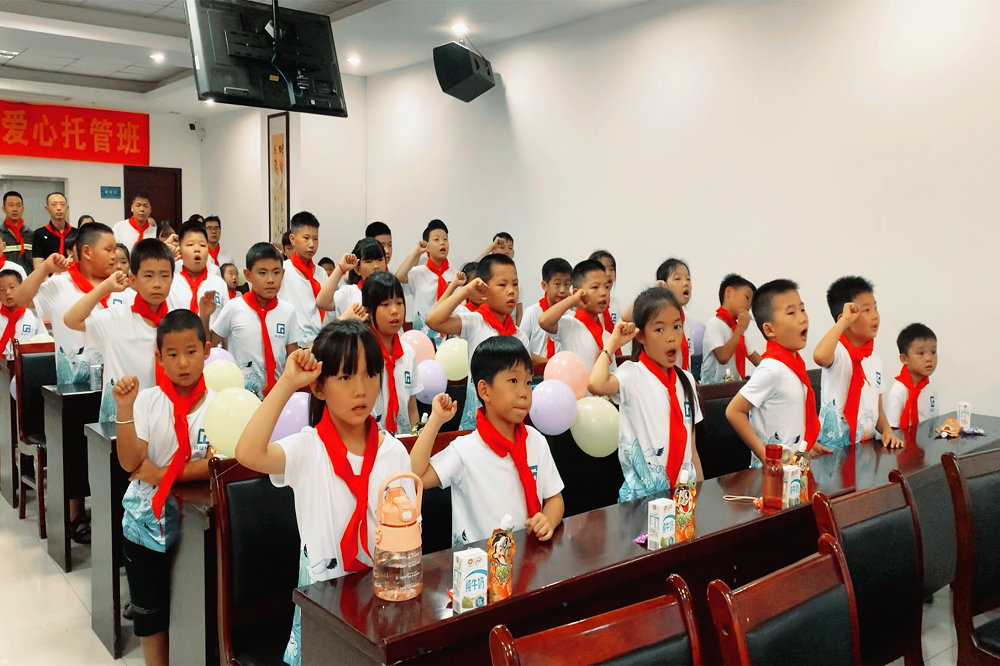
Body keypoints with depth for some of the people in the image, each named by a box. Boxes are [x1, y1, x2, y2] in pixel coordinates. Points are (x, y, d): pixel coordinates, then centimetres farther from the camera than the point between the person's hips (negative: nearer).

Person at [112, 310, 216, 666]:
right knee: (149, 610, 15)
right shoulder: (147, 400, -7)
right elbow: (129, 463, -14)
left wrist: (161, 474, -18)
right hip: (146, 520, 2)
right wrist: (125, 409, -23)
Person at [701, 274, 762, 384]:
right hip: (714, 386, -8)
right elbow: (723, 357, -24)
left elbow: (755, 358, 17)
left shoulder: (737, 328, 16)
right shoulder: (714, 324, -11)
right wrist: (740, 329, -17)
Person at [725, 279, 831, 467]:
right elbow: (734, 412, -21)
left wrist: (807, 444, 12)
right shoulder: (772, 369, -20)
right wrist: (764, 455, -19)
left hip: (797, 461, 7)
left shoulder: (796, 361, 4)